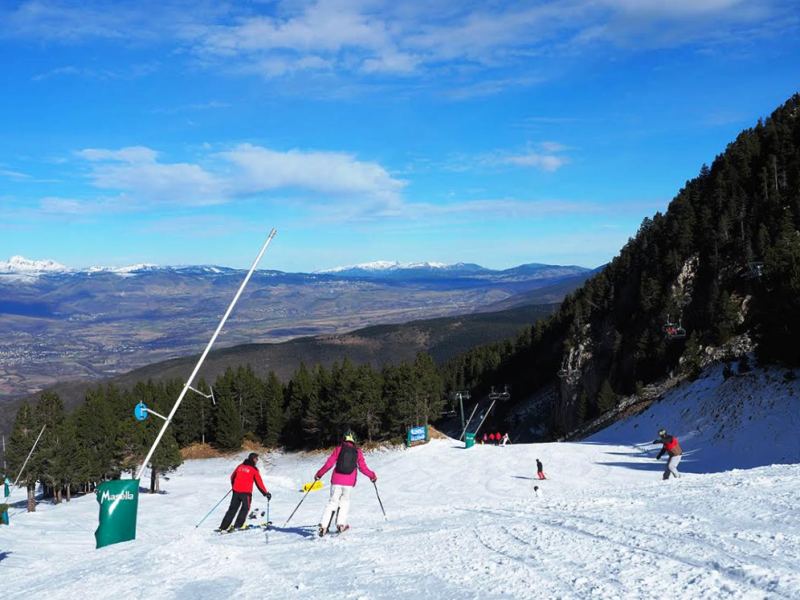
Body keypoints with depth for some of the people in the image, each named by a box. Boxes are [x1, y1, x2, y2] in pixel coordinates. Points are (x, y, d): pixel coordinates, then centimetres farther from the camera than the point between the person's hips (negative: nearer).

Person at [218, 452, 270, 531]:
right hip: (246, 492, -5)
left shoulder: (240, 466, 11)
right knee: (245, 508, 10)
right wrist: (266, 493, 3)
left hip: (236, 491, 5)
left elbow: (232, 477, 22)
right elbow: (259, 483, -4)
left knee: (232, 509, 11)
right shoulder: (254, 469, -3)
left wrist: (234, 486, 39)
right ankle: (237, 525, -3)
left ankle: (223, 527, 7)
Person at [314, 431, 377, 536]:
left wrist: (319, 474, 11)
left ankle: (323, 525, -5)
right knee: (345, 500, 21)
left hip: (336, 481, 0)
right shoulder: (358, 452, 5)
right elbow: (363, 467, 3)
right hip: (349, 482, 0)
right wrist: (372, 475, 19)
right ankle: (341, 524, 11)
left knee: (333, 502, 7)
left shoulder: (339, 449, 4)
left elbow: (329, 464, 0)